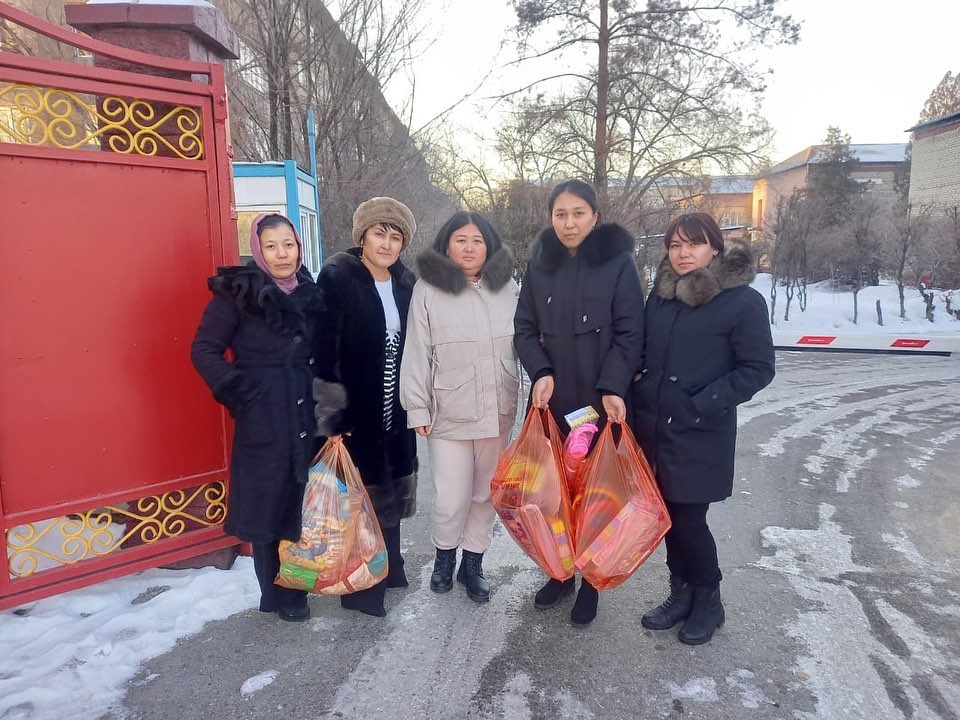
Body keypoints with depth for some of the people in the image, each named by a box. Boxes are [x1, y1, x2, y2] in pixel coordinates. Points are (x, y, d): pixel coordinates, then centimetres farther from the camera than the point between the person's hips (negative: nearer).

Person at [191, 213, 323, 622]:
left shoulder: (309, 293, 9)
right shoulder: (238, 293, -7)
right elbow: (204, 349, -5)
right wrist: (238, 392, -13)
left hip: (307, 419, 5)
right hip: (262, 422, -5)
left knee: (304, 503, 11)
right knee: (268, 504, 4)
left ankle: (297, 585, 30)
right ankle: (277, 595, 22)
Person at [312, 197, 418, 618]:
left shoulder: (405, 284, 7)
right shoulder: (337, 278, -11)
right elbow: (324, 349, -14)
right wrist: (330, 412, -17)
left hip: (395, 411, 6)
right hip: (355, 410, -6)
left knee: (391, 491, 17)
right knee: (363, 495, 2)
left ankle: (389, 569, 35)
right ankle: (361, 587, 17)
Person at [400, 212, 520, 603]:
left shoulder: (508, 288, 3)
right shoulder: (427, 290, -4)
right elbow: (417, 354, -3)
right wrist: (418, 409, -4)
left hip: (499, 411, 3)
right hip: (449, 414, -3)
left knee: (486, 493, 14)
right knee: (451, 499, 1)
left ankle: (473, 563, 34)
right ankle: (444, 554, 31)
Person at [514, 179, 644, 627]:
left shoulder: (618, 261, -5)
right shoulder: (540, 263, 6)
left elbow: (630, 333, -6)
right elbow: (525, 328, 7)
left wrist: (613, 388, -17)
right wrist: (540, 372, -10)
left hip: (601, 401, -3)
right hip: (551, 399, 3)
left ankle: (590, 582, 25)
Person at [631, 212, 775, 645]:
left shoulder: (742, 301, -9)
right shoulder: (660, 297, 8)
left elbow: (758, 368, -9)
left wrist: (702, 405, -17)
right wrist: (636, 399, 4)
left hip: (700, 436, -5)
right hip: (654, 429, 5)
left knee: (689, 520, 1)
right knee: (669, 516, 13)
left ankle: (708, 601, 26)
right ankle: (681, 594, 32)